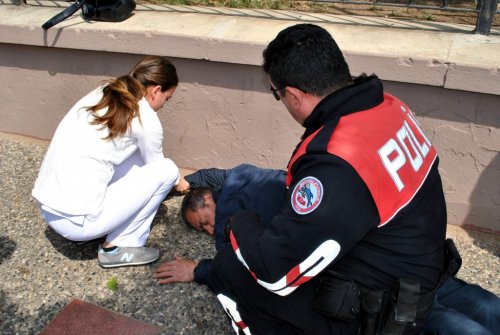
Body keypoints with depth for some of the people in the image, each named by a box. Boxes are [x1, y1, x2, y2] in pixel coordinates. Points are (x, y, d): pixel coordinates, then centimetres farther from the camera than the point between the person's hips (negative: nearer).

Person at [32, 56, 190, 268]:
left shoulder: (102, 94, 11)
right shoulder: (145, 118, -10)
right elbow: (156, 167, 9)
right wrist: (178, 182, 31)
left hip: (47, 208, 8)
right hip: (75, 222, -8)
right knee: (167, 170, 1)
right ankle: (118, 247, 5)